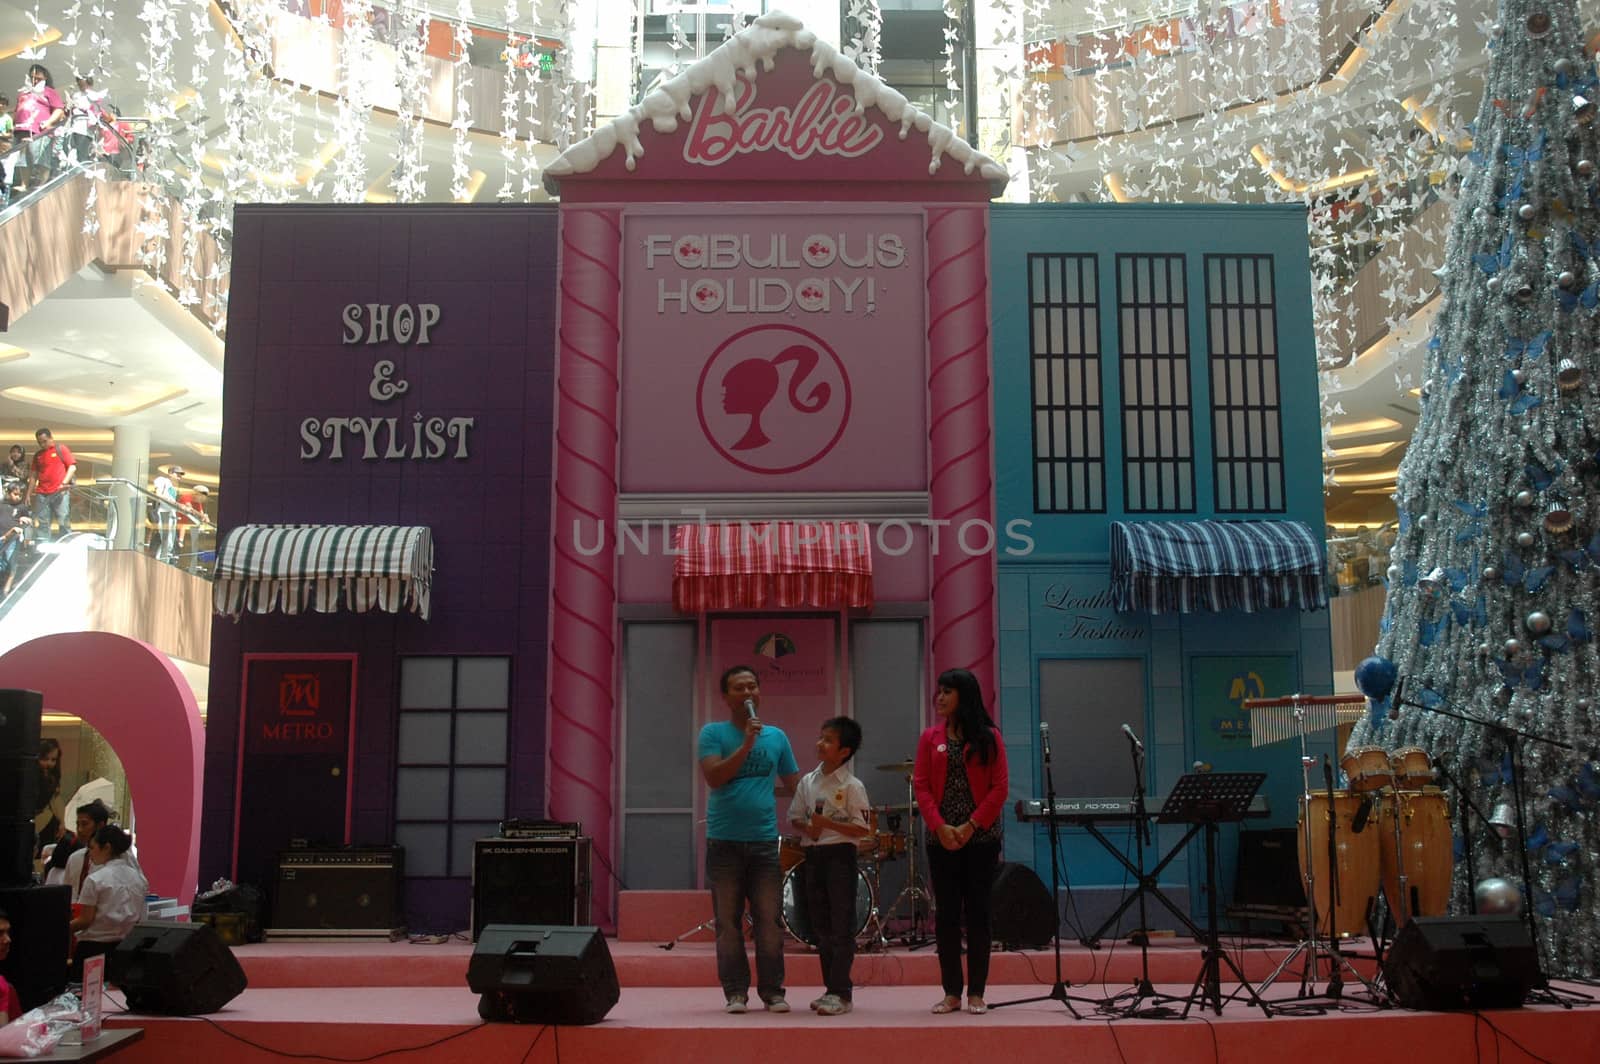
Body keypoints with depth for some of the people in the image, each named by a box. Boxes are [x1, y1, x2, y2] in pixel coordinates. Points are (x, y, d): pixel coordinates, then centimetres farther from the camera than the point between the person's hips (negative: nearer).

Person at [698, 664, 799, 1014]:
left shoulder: (776, 736, 11)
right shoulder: (713, 733, 2)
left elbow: (794, 784, 15)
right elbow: (714, 777, -12)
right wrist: (747, 744, -18)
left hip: (765, 841, 2)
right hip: (724, 841, -2)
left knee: (770, 921, 2)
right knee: (728, 922, 3)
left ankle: (773, 991, 10)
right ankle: (735, 992, 10)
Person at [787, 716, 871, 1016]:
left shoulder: (852, 786, -8)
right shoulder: (808, 781, 8)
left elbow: (862, 828, -11)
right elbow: (795, 817, 14)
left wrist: (827, 823, -20)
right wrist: (807, 829, -7)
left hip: (840, 854, -6)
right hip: (812, 854, 6)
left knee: (842, 926, -4)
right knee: (821, 926, 11)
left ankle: (841, 993, 0)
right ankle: (832, 988, 21)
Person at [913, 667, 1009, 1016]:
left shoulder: (988, 737, 1)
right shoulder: (930, 738, 7)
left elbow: (999, 788, -3)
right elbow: (921, 786, 2)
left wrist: (972, 825, -12)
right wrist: (940, 827, -11)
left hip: (981, 838, -2)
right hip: (941, 839, 2)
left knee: (977, 912, 1)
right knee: (946, 913, 3)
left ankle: (976, 993, 8)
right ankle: (952, 992, 10)